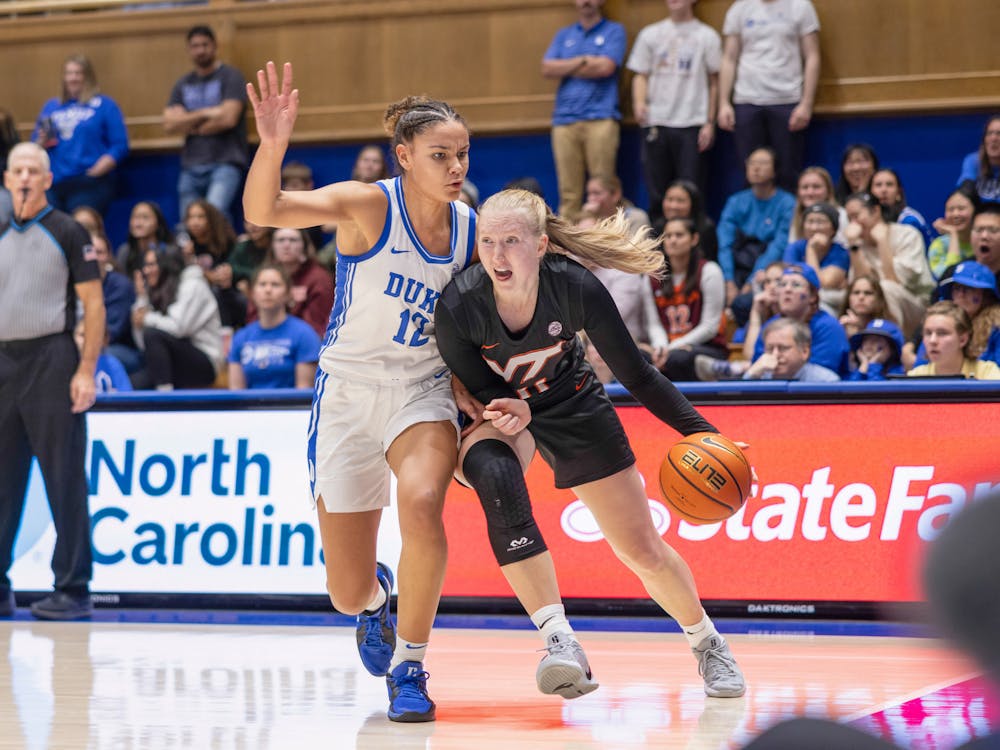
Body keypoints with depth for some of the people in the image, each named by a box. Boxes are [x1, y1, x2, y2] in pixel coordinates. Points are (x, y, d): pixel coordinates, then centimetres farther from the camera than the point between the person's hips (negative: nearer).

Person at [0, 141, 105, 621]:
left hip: (51, 361, -5)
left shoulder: (68, 233, 0)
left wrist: (86, 370, -13)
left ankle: (73, 590, 0)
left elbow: (94, 305, -4)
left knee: (64, 481, -4)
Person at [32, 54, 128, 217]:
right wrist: (42, 142, -3)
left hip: (89, 185, -4)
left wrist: (96, 170, -15)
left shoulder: (104, 105, 7)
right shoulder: (51, 107, 19)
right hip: (53, 185, 4)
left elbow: (120, 146, -1)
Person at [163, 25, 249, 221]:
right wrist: (204, 113, -8)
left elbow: (228, 118, -9)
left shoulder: (230, 76, 2)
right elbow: (169, 124, 4)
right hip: (191, 166, 6)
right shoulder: (183, 85, 17)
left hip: (225, 162, -5)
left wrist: (190, 126, 2)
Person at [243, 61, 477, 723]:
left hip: (423, 391, 2)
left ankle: (409, 666, -15)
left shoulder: (472, 230, -2)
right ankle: (377, 599, 45)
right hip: (348, 392, -2)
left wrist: (478, 397, -3)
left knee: (421, 503, -33)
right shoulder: (367, 206, -15)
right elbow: (262, 211, -30)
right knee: (348, 595, 3)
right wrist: (273, 146, -48)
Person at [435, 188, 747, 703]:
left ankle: (708, 644, 33)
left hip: (573, 409, 1)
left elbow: (636, 376, -17)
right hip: (496, 410, -1)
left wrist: (702, 432, -23)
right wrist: (510, 412, -36)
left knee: (642, 549, 3)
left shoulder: (577, 289, -29)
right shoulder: (458, 306, -30)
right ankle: (559, 642, -39)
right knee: (495, 477, -37)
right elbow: (476, 391, -14)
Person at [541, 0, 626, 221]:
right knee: (568, 190, -2)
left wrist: (565, 68, 3)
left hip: (600, 118, -3)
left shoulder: (614, 31, 9)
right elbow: (547, 69, 8)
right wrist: (582, 61, -2)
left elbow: (606, 67, -6)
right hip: (565, 119, 3)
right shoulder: (563, 35, 21)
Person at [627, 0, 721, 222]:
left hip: (692, 124, -2)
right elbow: (641, 75, 13)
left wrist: (710, 123, 0)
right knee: (657, 191, 3)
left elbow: (714, 81, 7)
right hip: (656, 121, 2)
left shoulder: (707, 36, 5)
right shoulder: (650, 34, 13)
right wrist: (639, 102, -8)